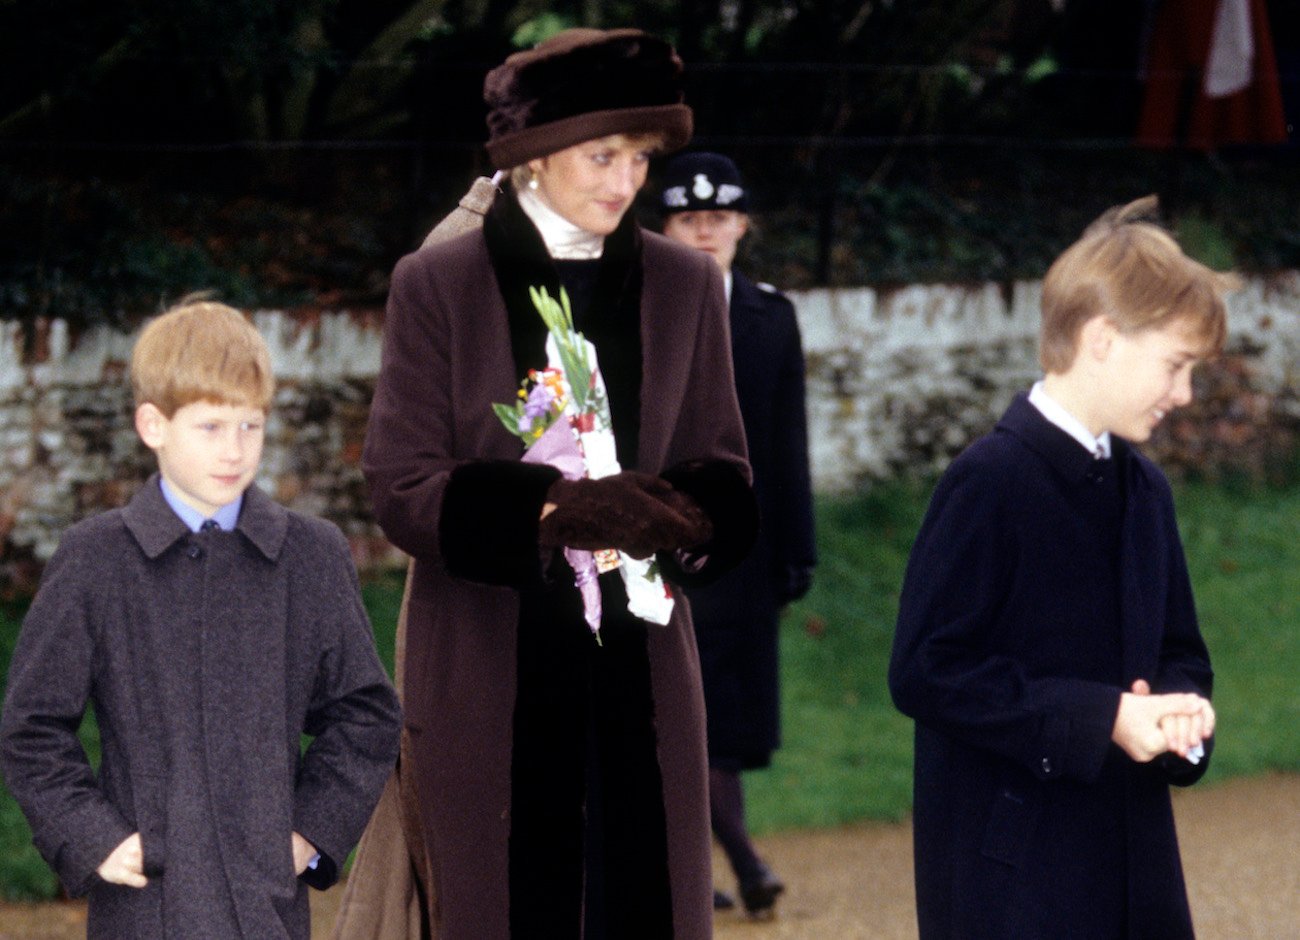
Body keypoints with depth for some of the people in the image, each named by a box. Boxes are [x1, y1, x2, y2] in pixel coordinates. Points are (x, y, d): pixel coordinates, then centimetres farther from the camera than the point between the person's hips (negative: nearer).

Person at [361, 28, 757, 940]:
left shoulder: (684, 285, 10)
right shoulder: (438, 285, 1)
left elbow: (725, 474, 10)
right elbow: (402, 488, -5)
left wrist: (681, 515, -15)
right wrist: (548, 510, -21)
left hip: (641, 677, 3)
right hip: (492, 684, -2)